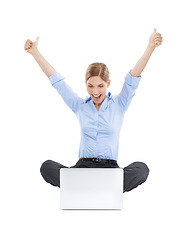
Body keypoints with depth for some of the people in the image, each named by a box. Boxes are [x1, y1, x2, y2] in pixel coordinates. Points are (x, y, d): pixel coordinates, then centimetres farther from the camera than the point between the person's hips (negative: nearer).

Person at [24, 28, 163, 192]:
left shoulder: (118, 105, 7)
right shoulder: (80, 106, 12)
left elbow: (134, 76, -2)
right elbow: (56, 80, 13)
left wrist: (151, 47, -13)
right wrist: (34, 52, 12)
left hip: (110, 167, -1)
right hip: (84, 166, 1)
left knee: (141, 169, -32)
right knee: (47, 167, -25)